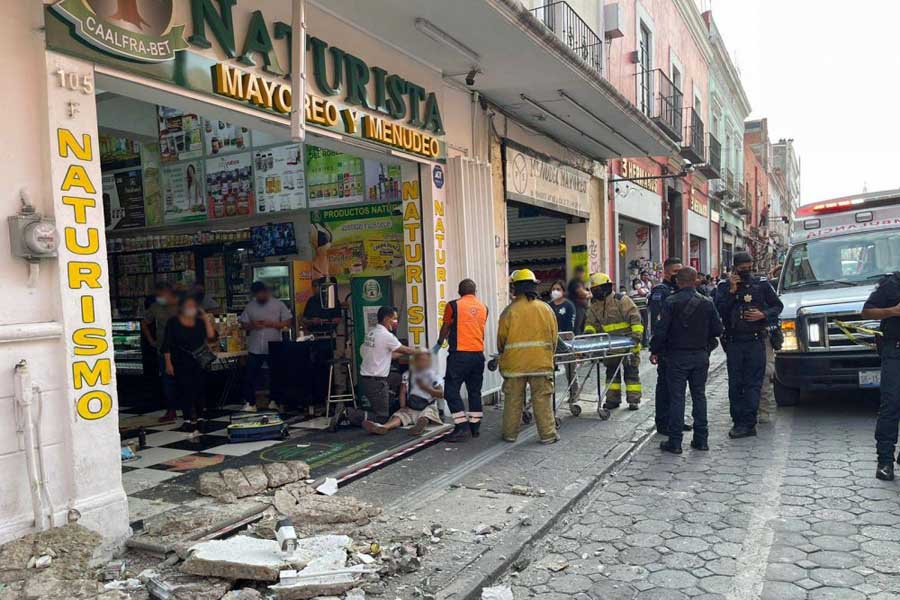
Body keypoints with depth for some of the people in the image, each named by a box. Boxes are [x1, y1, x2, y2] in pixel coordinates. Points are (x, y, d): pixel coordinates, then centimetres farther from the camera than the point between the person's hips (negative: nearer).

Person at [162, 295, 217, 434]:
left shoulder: (200, 322, 7)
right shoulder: (173, 322, 1)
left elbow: (211, 337, -4)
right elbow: (167, 345, 1)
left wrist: (207, 320, -7)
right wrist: (168, 363, -5)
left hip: (199, 361, 2)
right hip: (181, 362, -2)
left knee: (200, 389, -1)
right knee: (184, 389, -8)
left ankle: (199, 419, 10)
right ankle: (188, 419, -1)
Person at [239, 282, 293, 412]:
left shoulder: (278, 305, 1)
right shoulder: (250, 306, 9)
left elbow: (288, 323, -3)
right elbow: (243, 325, 10)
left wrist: (271, 324, -14)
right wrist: (252, 325, -11)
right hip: (255, 348, 2)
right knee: (249, 377, 0)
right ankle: (250, 403, 9)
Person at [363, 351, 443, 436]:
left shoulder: (432, 375, 4)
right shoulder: (407, 375, 11)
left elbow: (441, 394, 0)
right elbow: (403, 392, 8)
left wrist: (426, 388, -10)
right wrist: (403, 406, -7)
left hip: (427, 407, -3)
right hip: (410, 408, 3)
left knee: (424, 416, -37)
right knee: (399, 415, -27)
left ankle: (420, 425, -73)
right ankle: (383, 427, -57)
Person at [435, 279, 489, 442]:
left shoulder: (453, 305, -3)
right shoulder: (483, 308, 9)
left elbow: (445, 328, 8)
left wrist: (439, 345, 26)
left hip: (459, 354, -5)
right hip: (478, 354, 5)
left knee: (451, 391, 0)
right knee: (475, 391, 14)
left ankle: (462, 427, -7)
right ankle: (475, 427, 18)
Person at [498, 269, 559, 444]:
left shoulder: (509, 311, -7)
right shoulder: (546, 309, 0)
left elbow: (501, 339, -1)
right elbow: (554, 337, 6)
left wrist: (504, 356, 19)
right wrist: (549, 356, 21)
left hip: (514, 363, -1)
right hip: (541, 363, 1)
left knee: (513, 400, 9)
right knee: (542, 399, 7)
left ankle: (510, 434, 18)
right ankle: (547, 434, 11)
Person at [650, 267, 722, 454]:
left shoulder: (671, 302, -10)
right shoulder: (707, 303, 1)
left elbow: (661, 330, -12)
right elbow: (717, 330, 3)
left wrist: (654, 351, -1)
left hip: (677, 356, -3)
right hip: (701, 356, 3)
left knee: (676, 397, 0)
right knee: (699, 395, 12)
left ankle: (675, 442, 3)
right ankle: (701, 439, 16)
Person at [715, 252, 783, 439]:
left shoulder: (761, 285, 8)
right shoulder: (724, 287, 7)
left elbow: (778, 305, 14)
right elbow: (719, 310, -6)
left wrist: (763, 314, -4)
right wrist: (732, 290, -12)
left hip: (756, 341, -1)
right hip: (733, 342, 1)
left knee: (753, 383, -5)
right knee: (735, 384, 3)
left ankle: (747, 423, -5)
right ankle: (739, 421, 10)